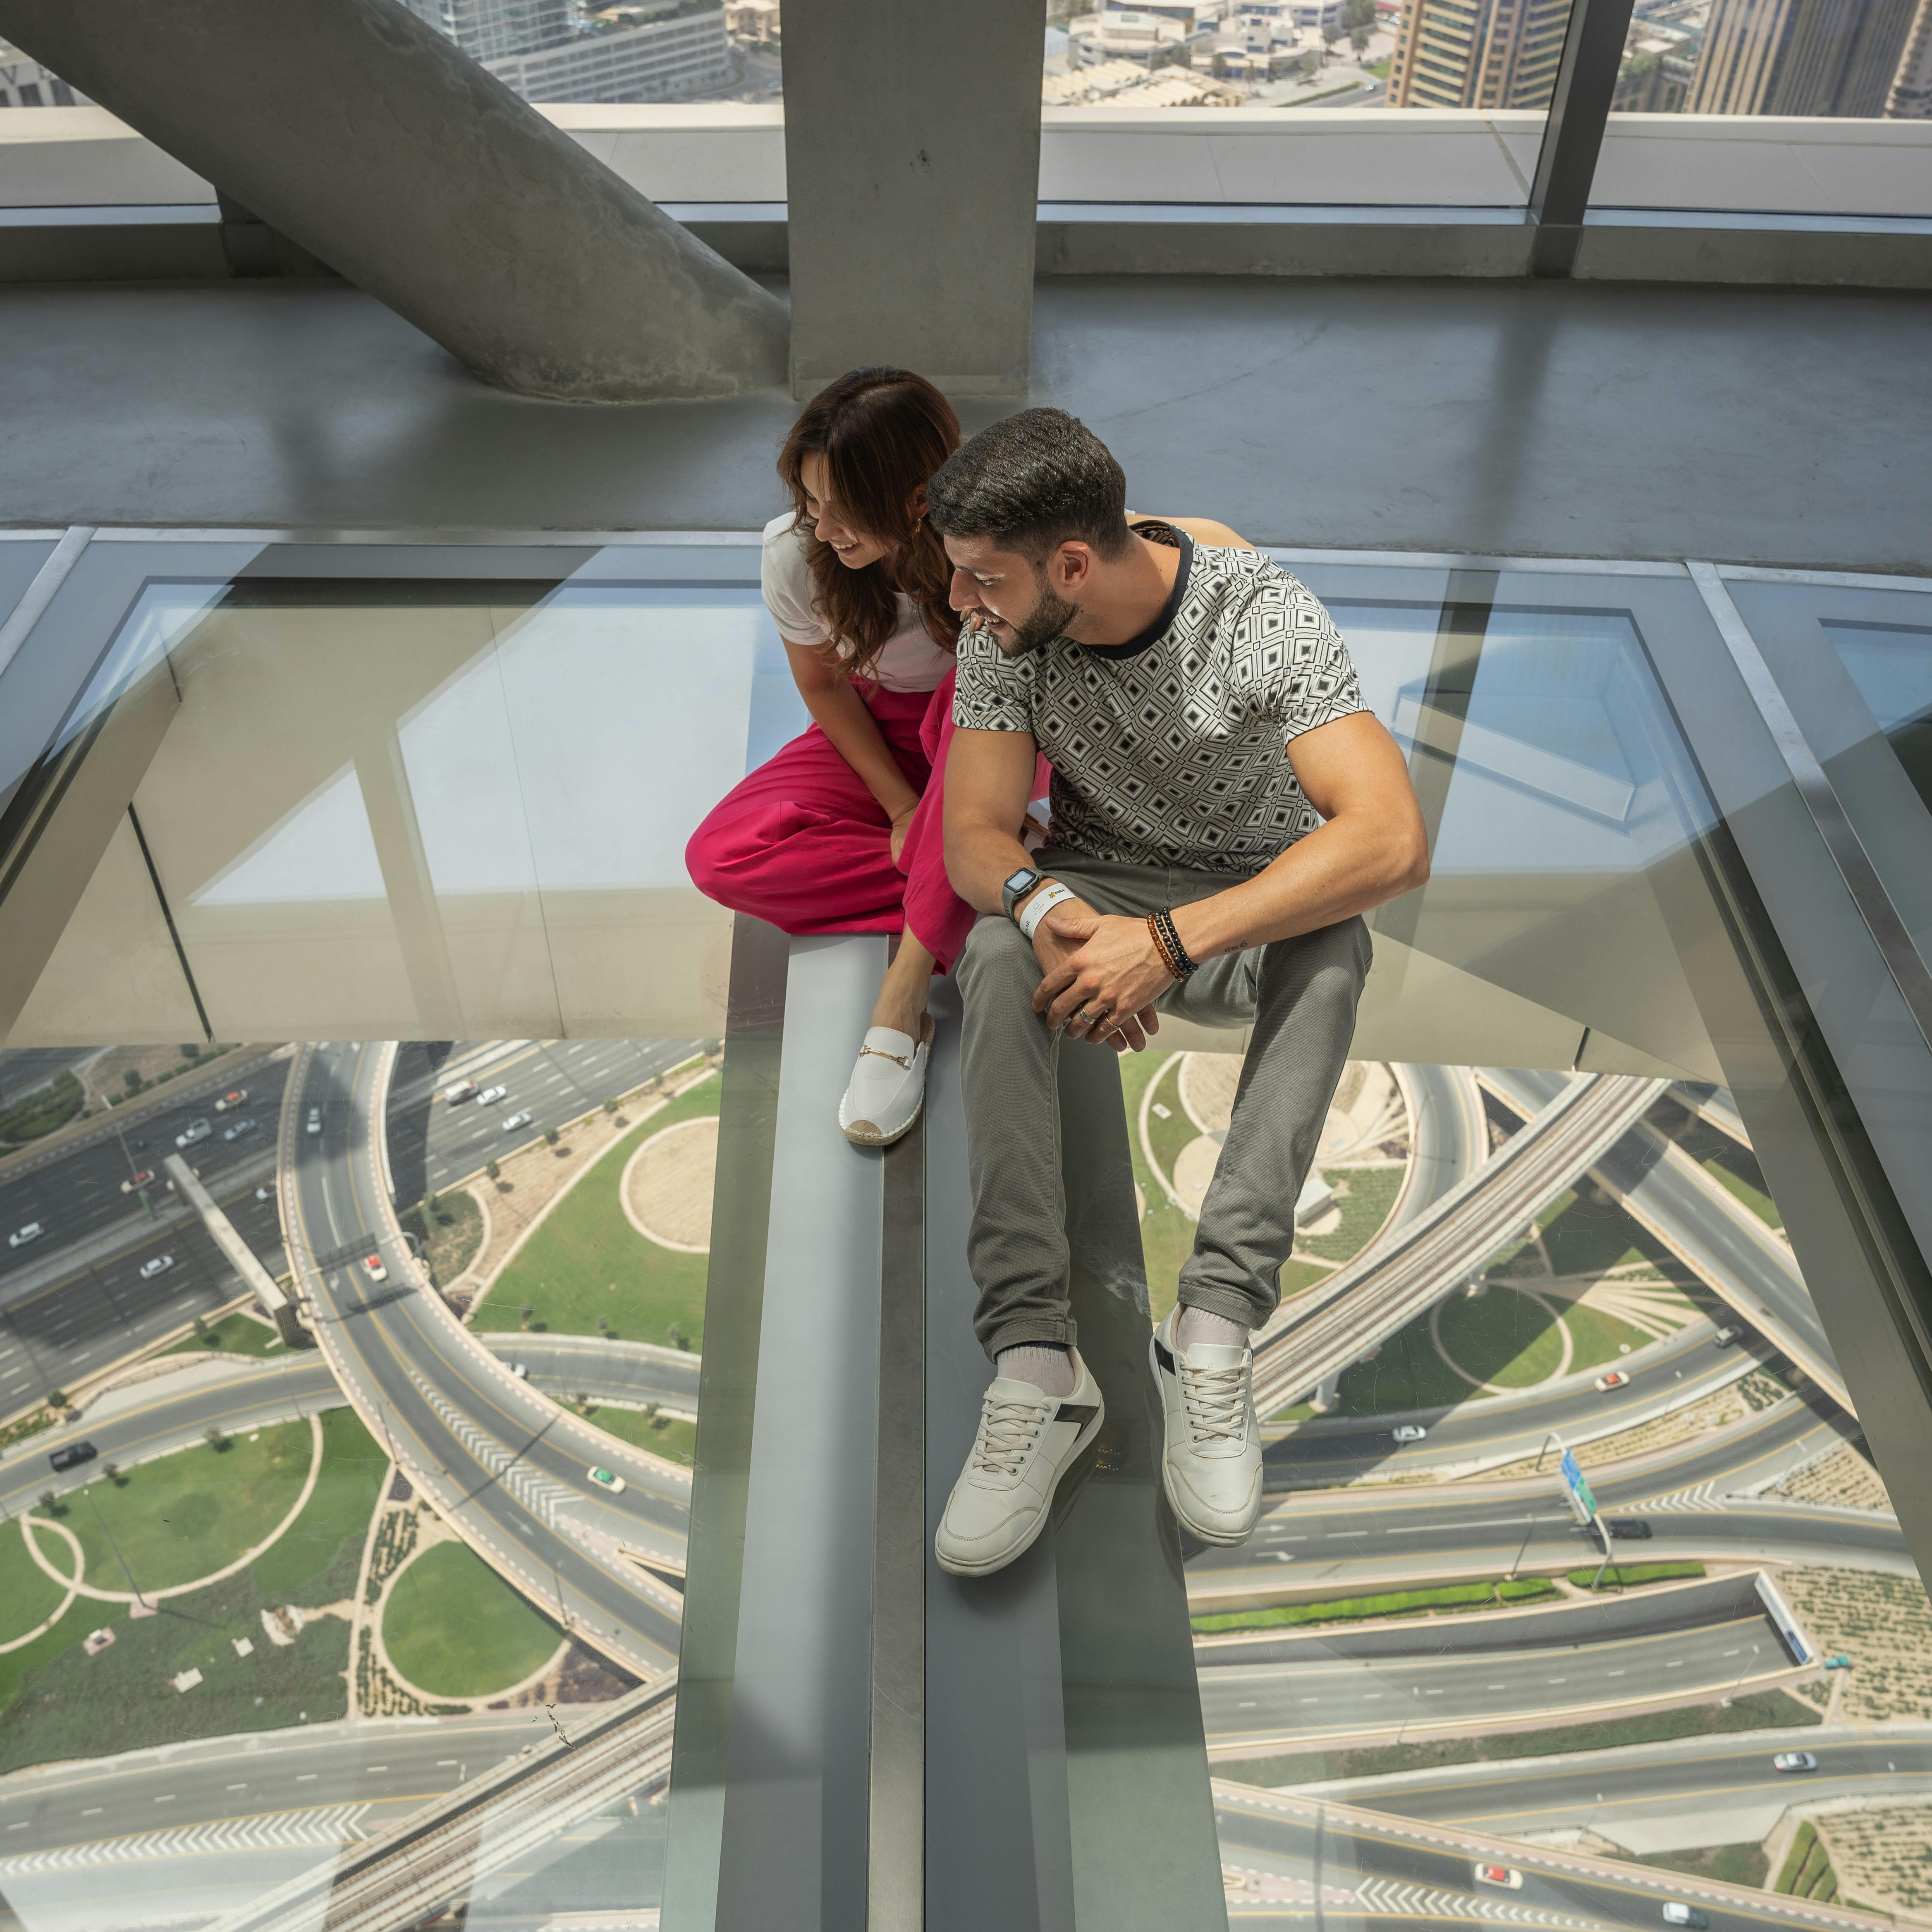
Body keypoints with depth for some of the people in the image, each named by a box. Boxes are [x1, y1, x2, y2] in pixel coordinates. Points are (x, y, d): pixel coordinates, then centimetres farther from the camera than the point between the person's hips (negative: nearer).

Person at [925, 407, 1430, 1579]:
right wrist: (1043, 906, -36)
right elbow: (977, 832, -11)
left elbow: (1394, 840, -35)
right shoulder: (1005, 631, -13)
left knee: (1331, 952, -37)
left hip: (1259, 895, -2)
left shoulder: (1263, 615, -25)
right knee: (998, 957, -32)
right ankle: (1035, 1362, -35)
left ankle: (1216, 1326, -35)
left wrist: (1168, 941, -42)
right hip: (1095, 883, 2)